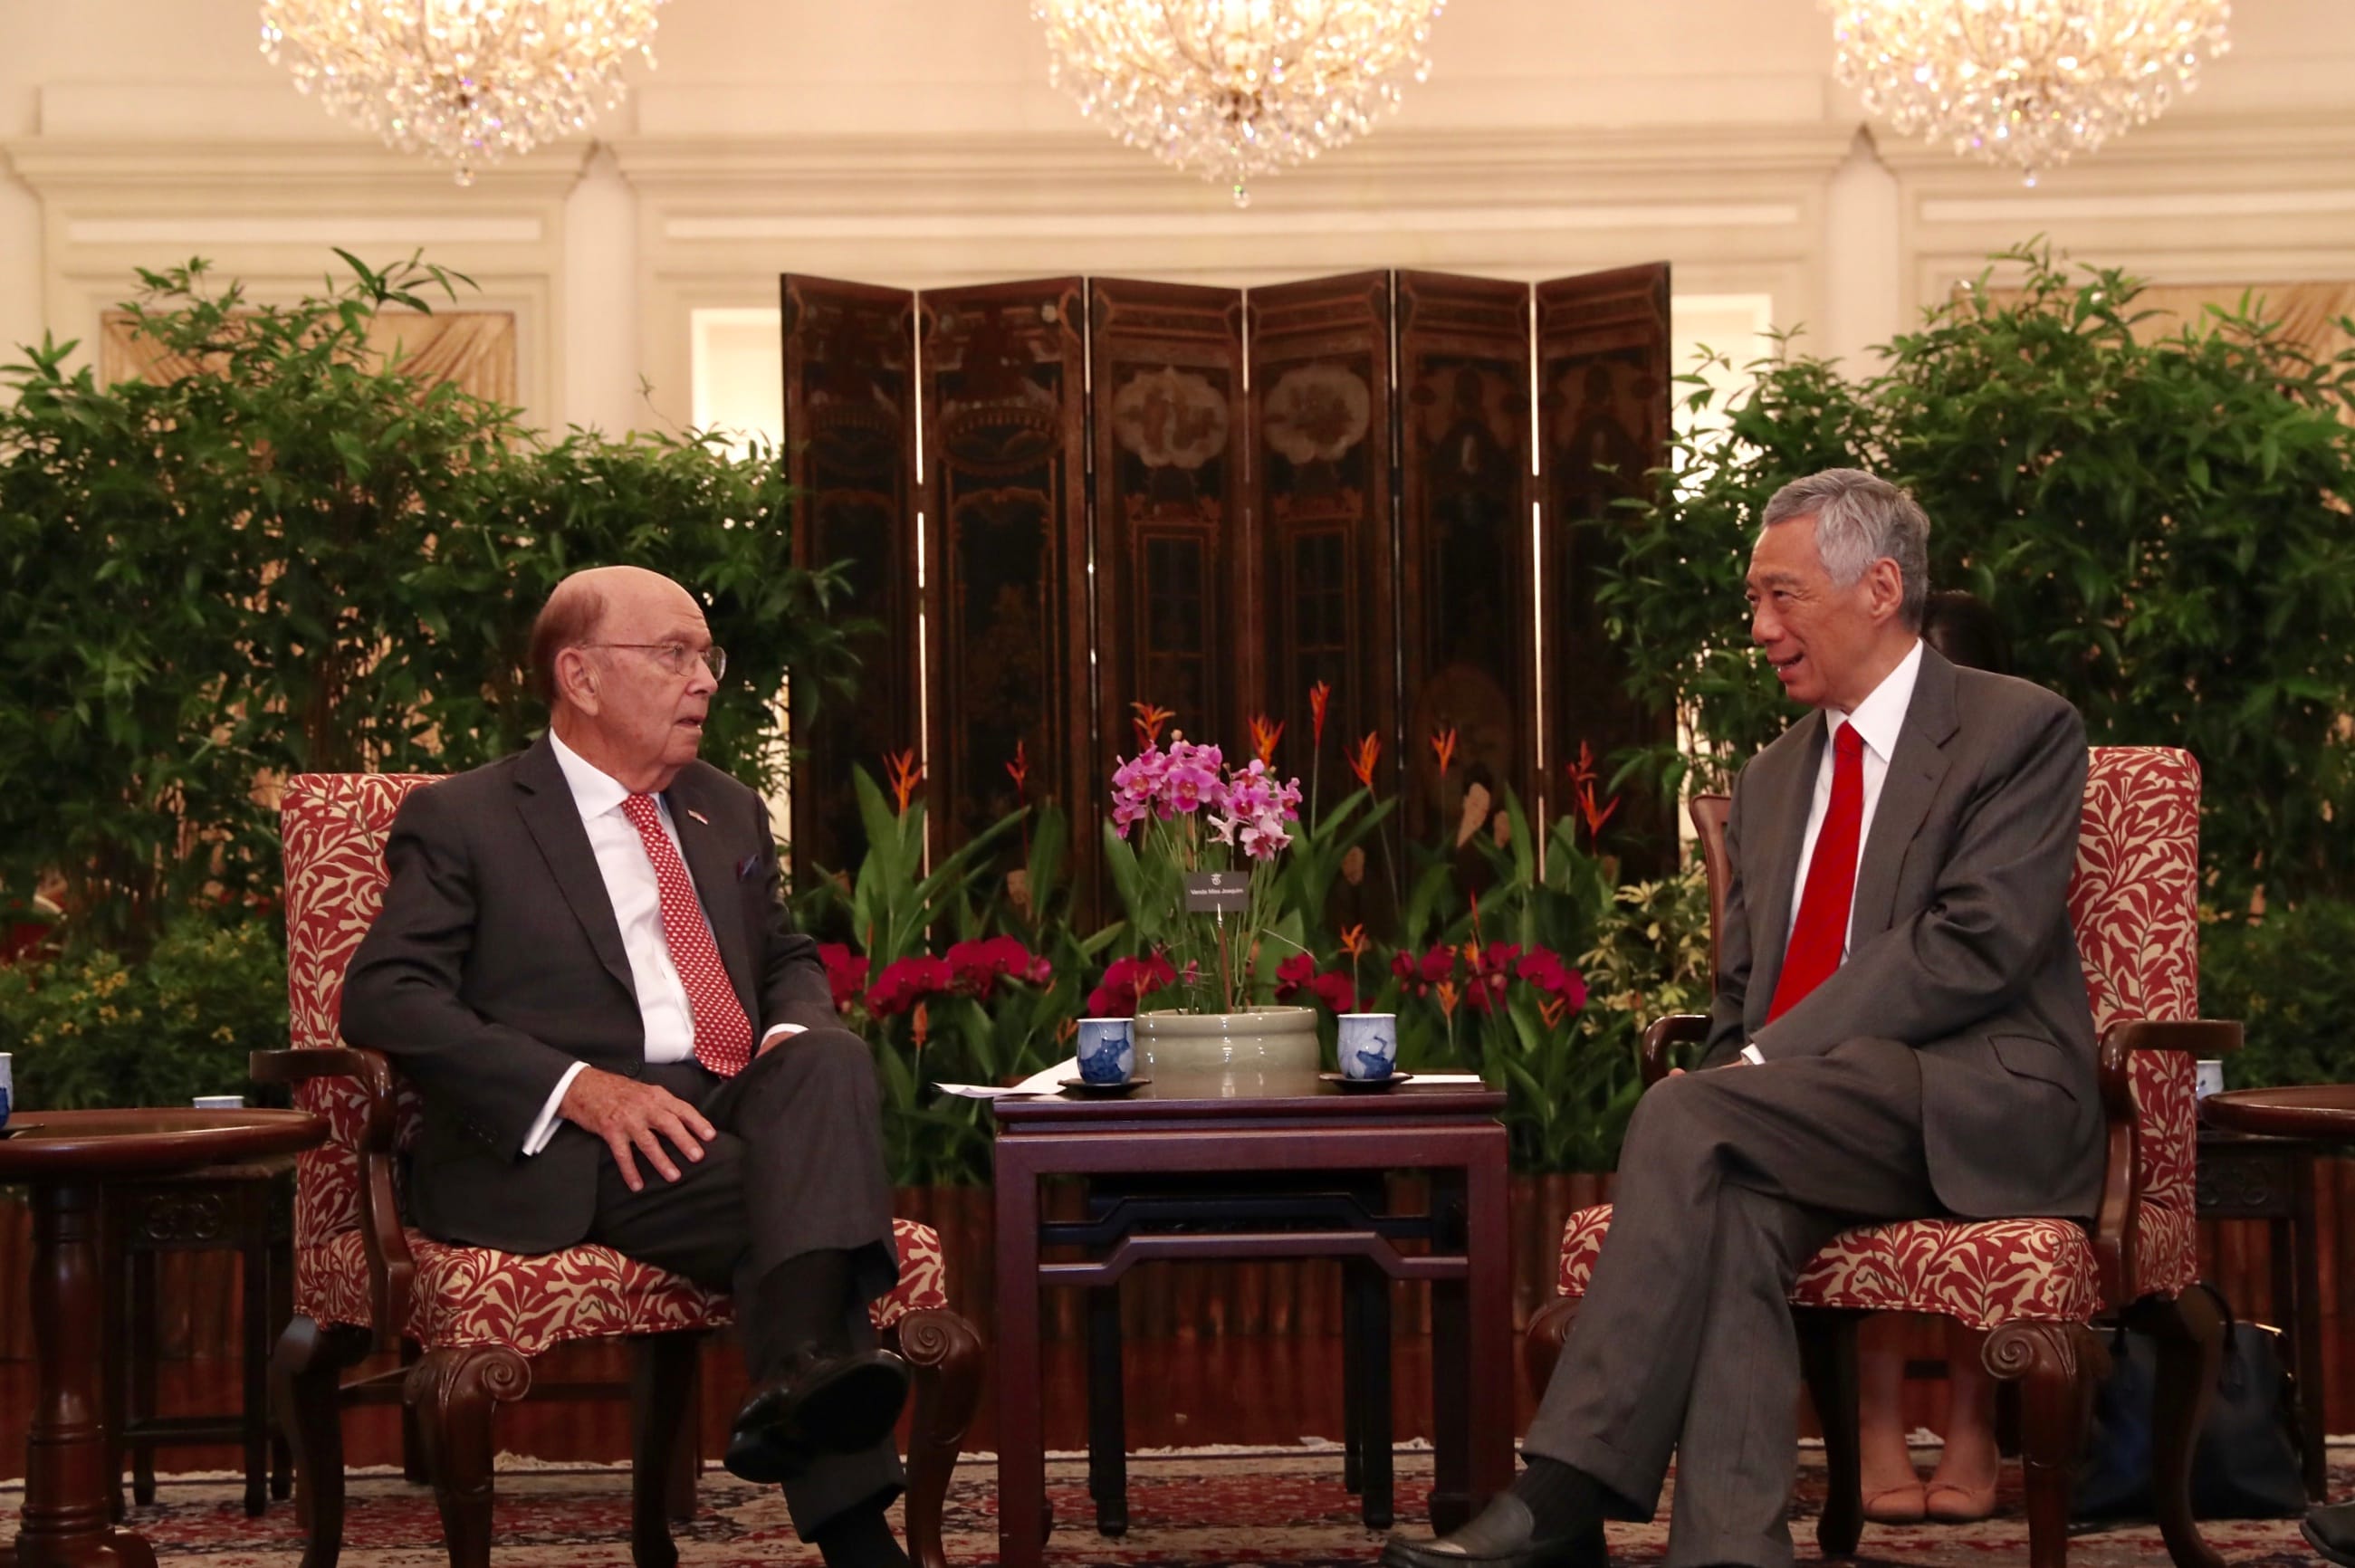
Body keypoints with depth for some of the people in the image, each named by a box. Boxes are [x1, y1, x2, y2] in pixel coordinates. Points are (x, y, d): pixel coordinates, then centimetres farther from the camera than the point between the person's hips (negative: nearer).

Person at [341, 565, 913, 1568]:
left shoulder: (728, 814, 26)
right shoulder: (462, 822, 5)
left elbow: (788, 959, 32)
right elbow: (384, 998, -6)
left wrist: (796, 1036, 3)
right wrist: (577, 1087, -20)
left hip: (737, 1119, 5)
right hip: (569, 1159, -5)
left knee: (829, 1061, -31)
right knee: (811, 1183, -32)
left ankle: (803, 1373, -52)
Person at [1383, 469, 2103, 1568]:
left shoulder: (2020, 732, 1)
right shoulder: (1771, 779, 24)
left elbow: (1975, 949, -12)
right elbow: (1741, 996, 22)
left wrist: (1771, 1060, -17)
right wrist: (1745, 1068, -3)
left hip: (1977, 1103, -5)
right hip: (1812, 1114, 6)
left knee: (1685, 1116, -29)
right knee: (1732, 1198, -31)